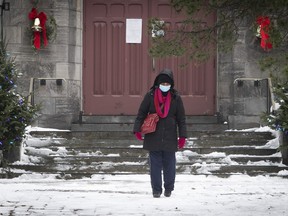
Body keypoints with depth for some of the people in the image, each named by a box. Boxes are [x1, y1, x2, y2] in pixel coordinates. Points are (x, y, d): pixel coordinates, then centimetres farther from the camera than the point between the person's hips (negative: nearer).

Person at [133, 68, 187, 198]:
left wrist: (182, 136, 2)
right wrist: (137, 130, -4)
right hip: (153, 137, 0)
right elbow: (141, 113, 4)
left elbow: (181, 119, 5)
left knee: (169, 164, 6)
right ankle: (156, 190, 9)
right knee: (155, 164, 1)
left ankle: (168, 189, 20)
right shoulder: (150, 96, 1)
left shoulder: (176, 98, 2)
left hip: (170, 137, 0)